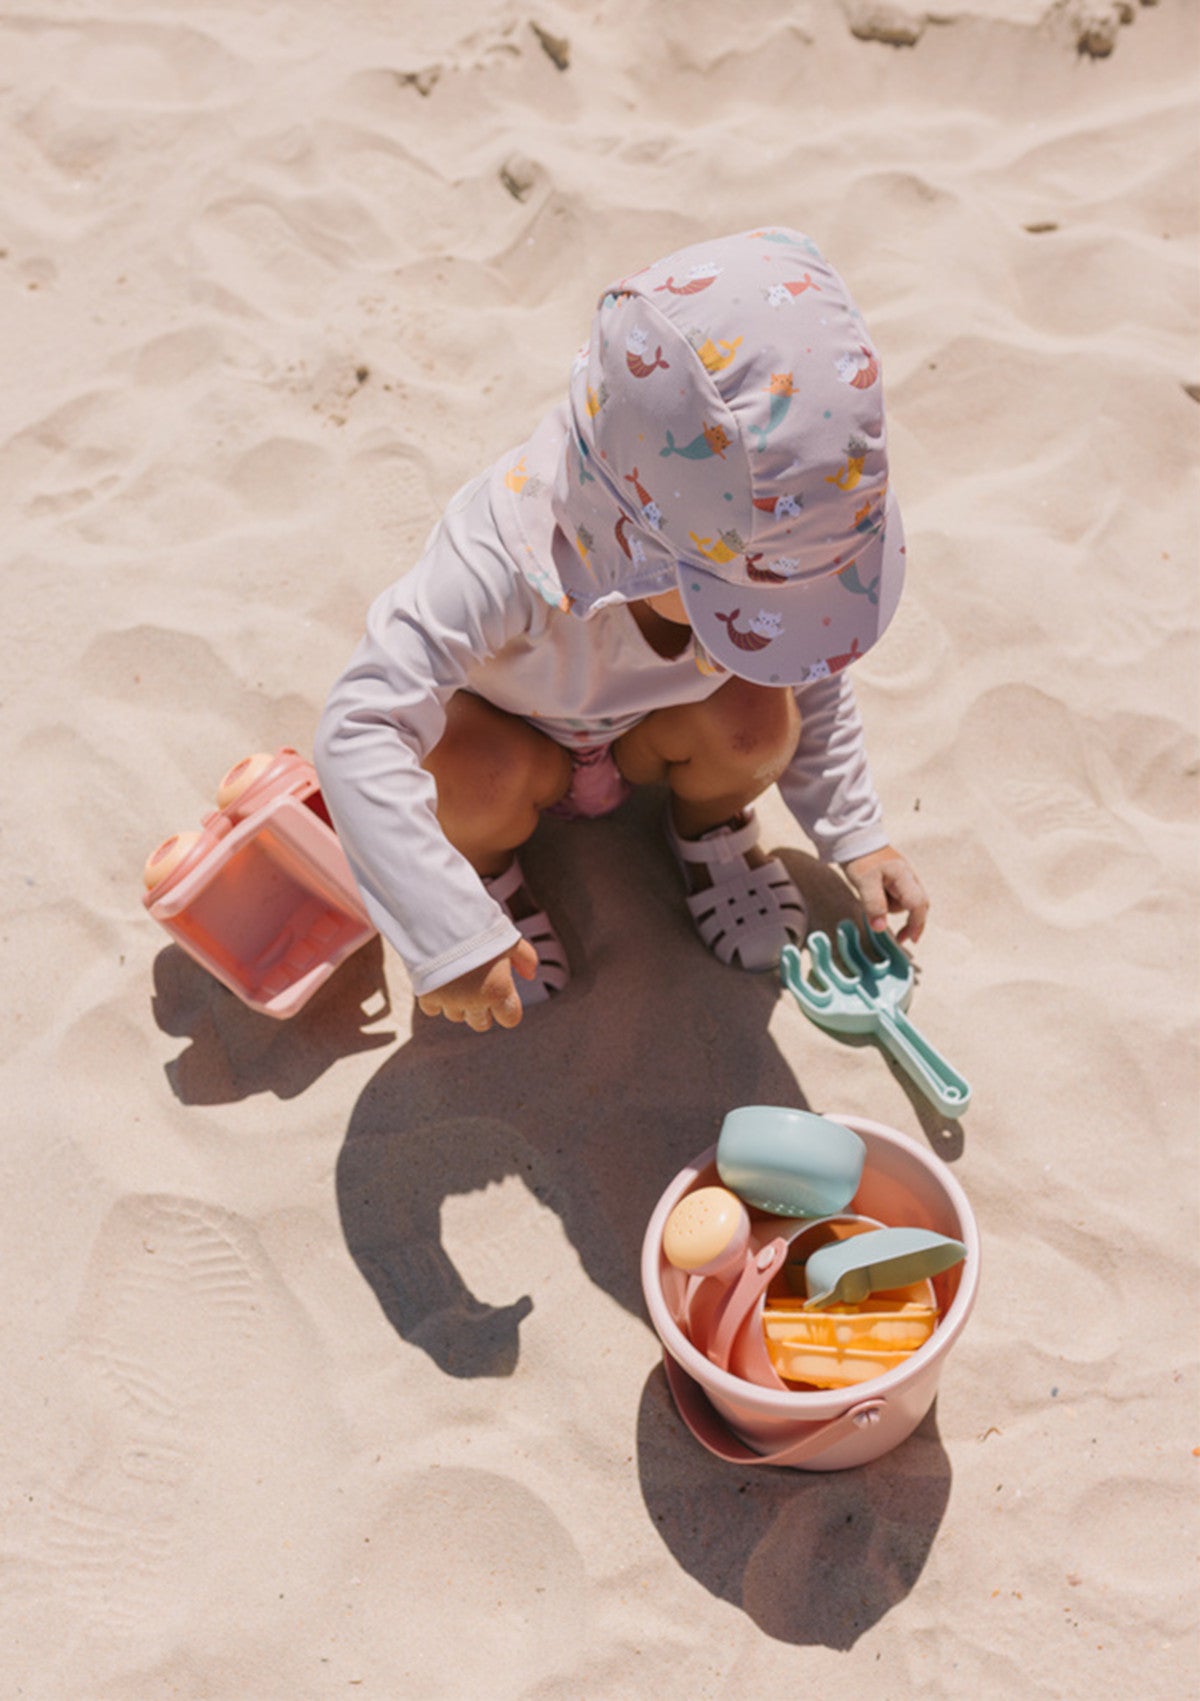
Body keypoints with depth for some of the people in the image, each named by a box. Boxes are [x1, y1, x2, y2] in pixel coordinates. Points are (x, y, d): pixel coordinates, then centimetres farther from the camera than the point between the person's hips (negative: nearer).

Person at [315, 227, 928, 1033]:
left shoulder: (781, 542, -28)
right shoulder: (511, 554, -44)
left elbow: (812, 677, -5)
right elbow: (359, 729, -46)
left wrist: (858, 836, -8)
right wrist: (449, 935, -49)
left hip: (645, 732, 3)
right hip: (518, 734, -2)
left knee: (756, 718, -28)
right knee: (475, 774, -36)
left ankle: (710, 825, 8)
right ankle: (490, 869, 2)